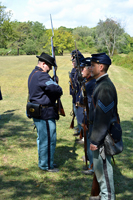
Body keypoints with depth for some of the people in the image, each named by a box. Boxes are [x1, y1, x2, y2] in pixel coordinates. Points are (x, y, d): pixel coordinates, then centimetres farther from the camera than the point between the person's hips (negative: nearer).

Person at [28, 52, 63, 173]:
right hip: (45, 113, -11)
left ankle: (43, 162, 31)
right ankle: (46, 165, 9)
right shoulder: (42, 75, -19)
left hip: (37, 112, 11)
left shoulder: (33, 74, 15)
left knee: (42, 138, 20)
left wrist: (55, 95, 1)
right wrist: (59, 93, -9)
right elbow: (54, 88, -30)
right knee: (49, 139, 0)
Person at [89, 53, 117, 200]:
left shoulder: (105, 87, -22)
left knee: (103, 167, 2)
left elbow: (103, 117, -25)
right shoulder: (101, 83, 10)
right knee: (99, 166, 20)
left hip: (102, 135, -10)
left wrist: (95, 140, -22)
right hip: (99, 132, 10)